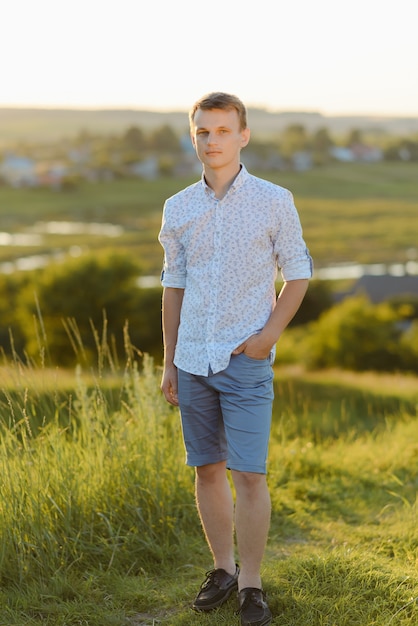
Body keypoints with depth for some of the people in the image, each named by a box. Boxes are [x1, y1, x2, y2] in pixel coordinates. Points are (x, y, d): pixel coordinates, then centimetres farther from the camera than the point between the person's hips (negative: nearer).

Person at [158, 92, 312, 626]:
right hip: (194, 359, 3)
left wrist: (271, 332, -11)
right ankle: (223, 568, 25)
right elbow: (174, 286, 12)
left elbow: (298, 273, 4)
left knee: (249, 474, -6)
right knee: (208, 469, 10)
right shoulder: (178, 210, 6)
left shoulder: (274, 202, -3)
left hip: (246, 361, -3)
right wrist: (168, 363, 12)